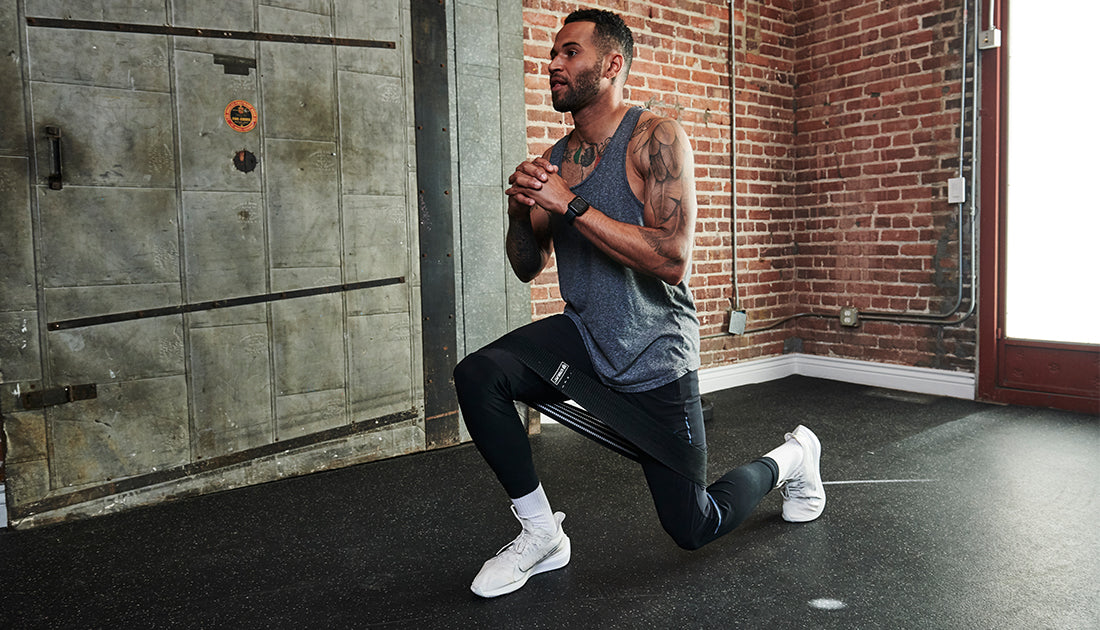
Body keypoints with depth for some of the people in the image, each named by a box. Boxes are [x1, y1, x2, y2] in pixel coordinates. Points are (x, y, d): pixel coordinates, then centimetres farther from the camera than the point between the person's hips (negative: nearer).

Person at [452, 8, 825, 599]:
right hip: (584, 336, 5)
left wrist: (569, 204, -28)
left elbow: (671, 260, -26)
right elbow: (528, 268, 8)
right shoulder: (553, 160, 4)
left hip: (654, 356, -5)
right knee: (477, 375, -23)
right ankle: (540, 534, -4)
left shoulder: (655, 138, -15)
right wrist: (521, 213, -13)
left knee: (694, 528, 7)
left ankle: (789, 457, 38)